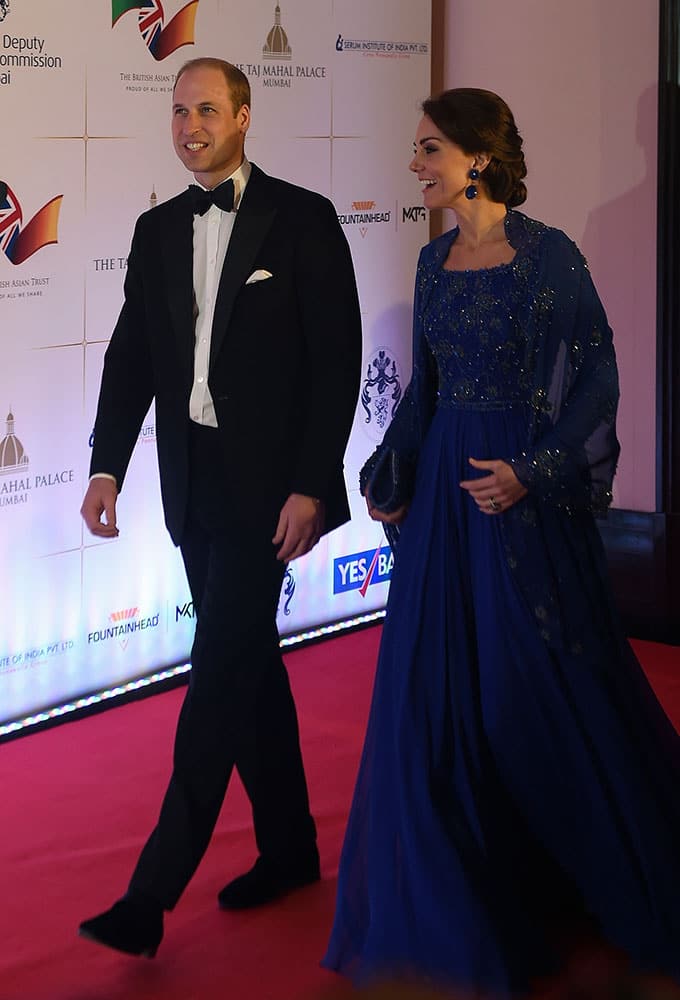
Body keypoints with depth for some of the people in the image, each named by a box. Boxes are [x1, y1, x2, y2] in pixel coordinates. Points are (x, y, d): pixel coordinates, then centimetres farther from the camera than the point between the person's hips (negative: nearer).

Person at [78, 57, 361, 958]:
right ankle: (289, 848, 27)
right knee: (248, 663, 14)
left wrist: (310, 486, -14)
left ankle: (152, 895, -8)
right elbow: (132, 355, 10)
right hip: (193, 478, 6)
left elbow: (336, 360, -9)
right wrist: (107, 468, -3)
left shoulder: (302, 219, -6)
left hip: (266, 482, -6)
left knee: (223, 668, -8)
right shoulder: (159, 229, 11)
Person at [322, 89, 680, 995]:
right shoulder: (435, 260, 9)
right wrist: (390, 470, 4)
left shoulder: (548, 256, -11)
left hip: (524, 495, -6)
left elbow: (597, 378, -11)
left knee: (548, 683, 2)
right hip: (443, 488, 6)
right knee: (437, 684, 7)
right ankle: (463, 898, 23)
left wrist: (533, 471, -19)